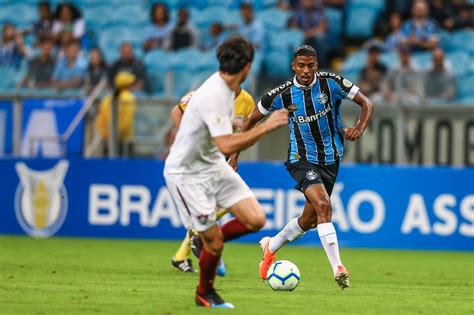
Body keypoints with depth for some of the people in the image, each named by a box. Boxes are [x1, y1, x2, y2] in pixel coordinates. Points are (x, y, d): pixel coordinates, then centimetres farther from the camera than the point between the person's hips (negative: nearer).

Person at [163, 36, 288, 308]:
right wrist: (267, 126, -34)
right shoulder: (213, 96, -29)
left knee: (255, 219, -6)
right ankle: (204, 294, 22)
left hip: (214, 165, 8)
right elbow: (227, 145, -37)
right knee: (214, 242, -5)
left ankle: (209, 242, 19)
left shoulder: (227, 89, 0)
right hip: (187, 173, -8)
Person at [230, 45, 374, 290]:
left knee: (309, 220, 12)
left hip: (331, 159, 3)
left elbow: (367, 105, -6)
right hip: (302, 158, -3)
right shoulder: (282, 95, -12)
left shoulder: (331, 83, -12)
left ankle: (270, 247, 39)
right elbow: (252, 120, 3)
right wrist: (234, 155, 1)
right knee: (323, 205, -27)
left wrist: (359, 129, -25)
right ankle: (338, 269, -30)